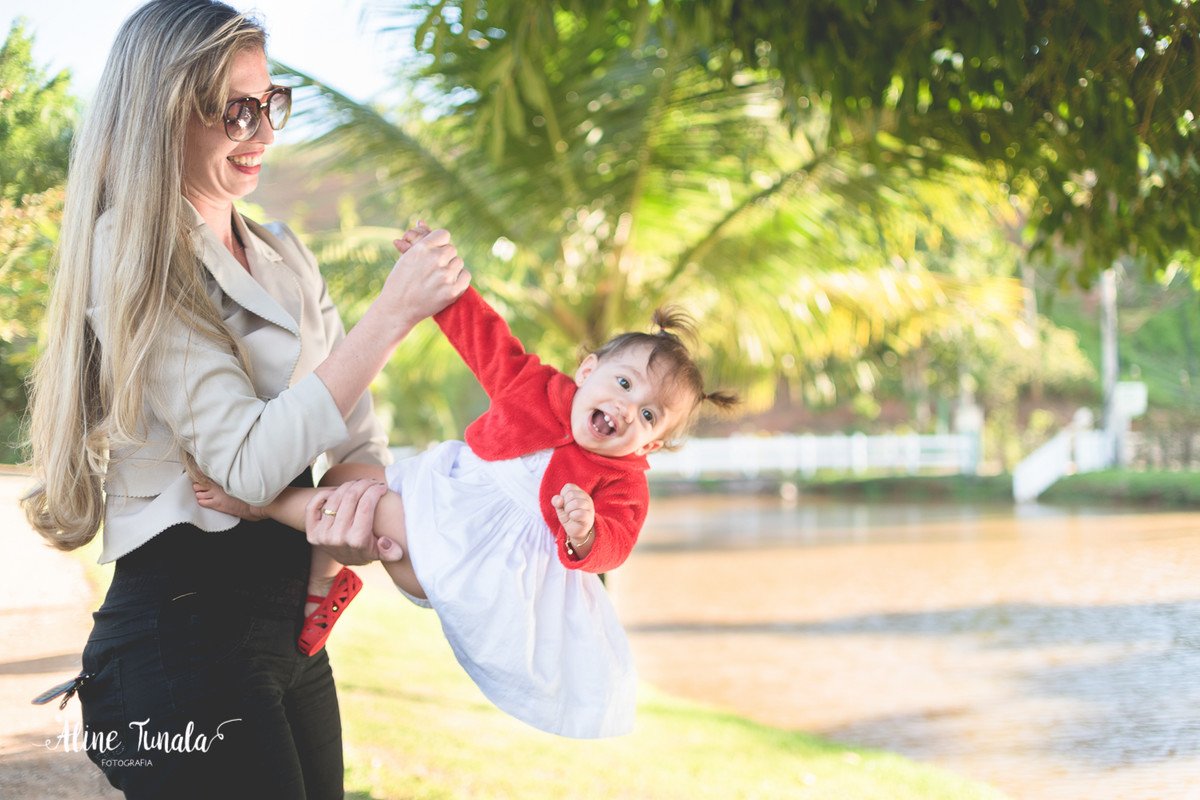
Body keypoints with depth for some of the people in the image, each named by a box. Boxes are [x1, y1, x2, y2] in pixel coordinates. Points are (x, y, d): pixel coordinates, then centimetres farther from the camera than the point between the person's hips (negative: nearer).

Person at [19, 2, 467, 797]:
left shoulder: (285, 259, 13)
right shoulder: (130, 262, -12)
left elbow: (355, 434, 13)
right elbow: (248, 461, -22)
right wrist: (394, 312, -22)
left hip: (290, 625, 8)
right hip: (184, 634, -8)